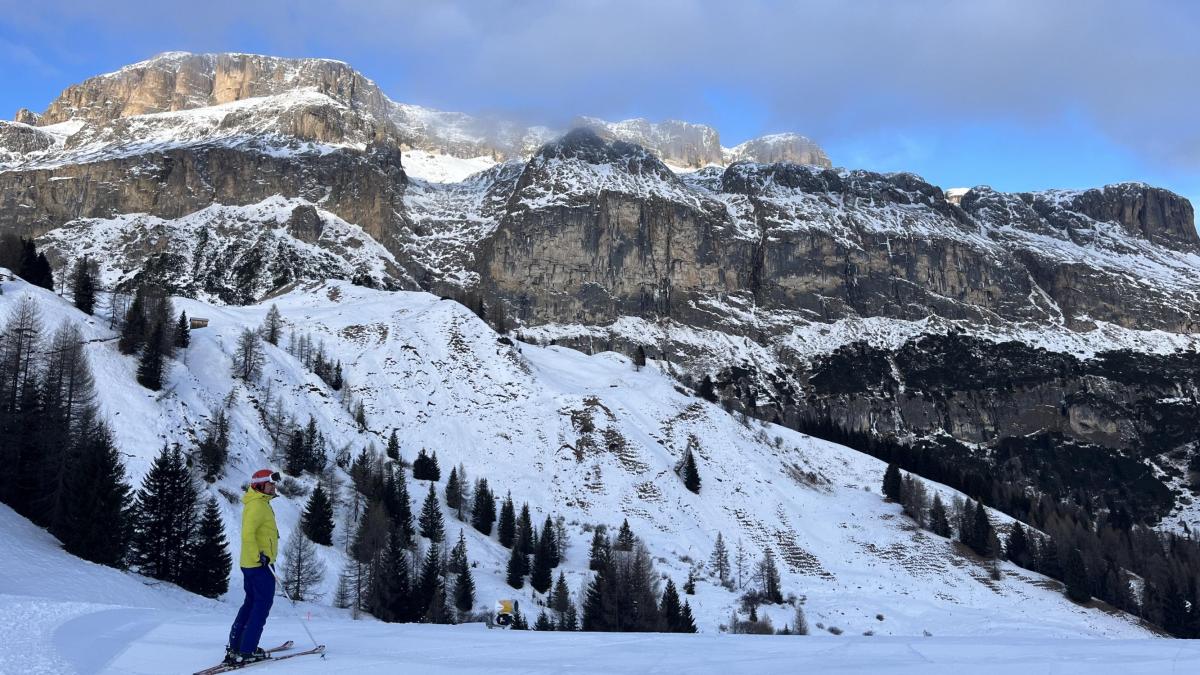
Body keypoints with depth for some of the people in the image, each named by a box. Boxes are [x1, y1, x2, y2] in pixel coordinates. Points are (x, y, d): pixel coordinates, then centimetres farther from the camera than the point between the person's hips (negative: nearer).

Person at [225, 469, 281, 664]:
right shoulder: (257, 505, -16)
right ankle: (246, 651, -8)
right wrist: (259, 556, -27)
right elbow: (248, 534, -25)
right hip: (259, 565, -11)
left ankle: (235, 646, 21)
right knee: (262, 605, -7)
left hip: (251, 563, 11)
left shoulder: (260, 504, 17)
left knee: (251, 603, 17)